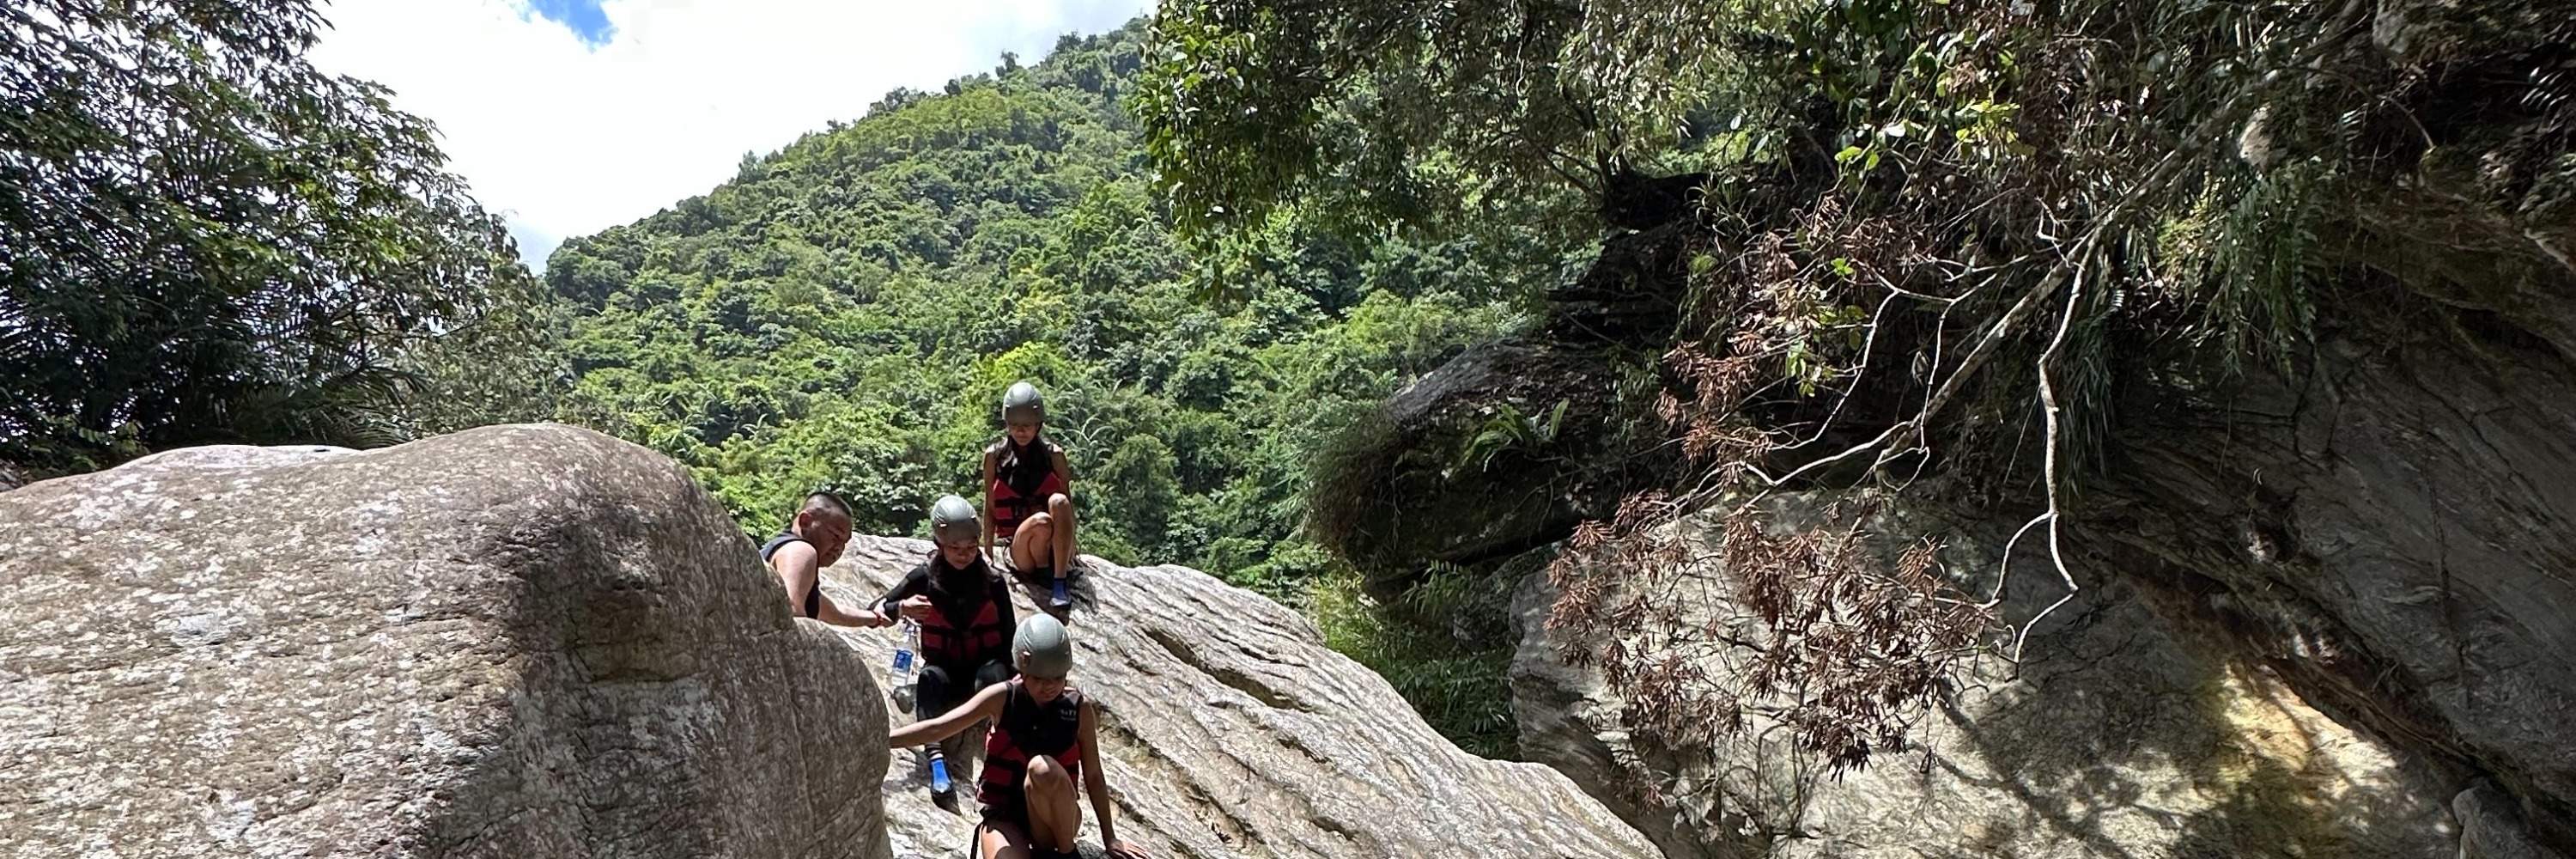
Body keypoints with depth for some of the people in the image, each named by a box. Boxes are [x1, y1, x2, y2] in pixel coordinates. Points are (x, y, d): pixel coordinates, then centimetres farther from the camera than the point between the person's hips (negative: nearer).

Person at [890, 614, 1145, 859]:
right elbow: (936, 729, -10)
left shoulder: (1080, 708, -6)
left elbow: (1094, 777, 0)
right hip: (1004, 816, -1)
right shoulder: (1002, 698, -9)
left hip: (1053, 817, 1)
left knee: (1042, 768, -34)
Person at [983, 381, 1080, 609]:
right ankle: (1044, 575, -8)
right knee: (1042, 521, -35)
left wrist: (1071, 549, -3)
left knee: (1058, 501, -32)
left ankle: (1060, 582, -30)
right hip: (1016, 546, -1)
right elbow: (990, 508, 4)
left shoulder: (1054, 455, 3)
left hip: (1053, 545, 1)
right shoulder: (994, 456, 2)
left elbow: (1068, 504, 4)